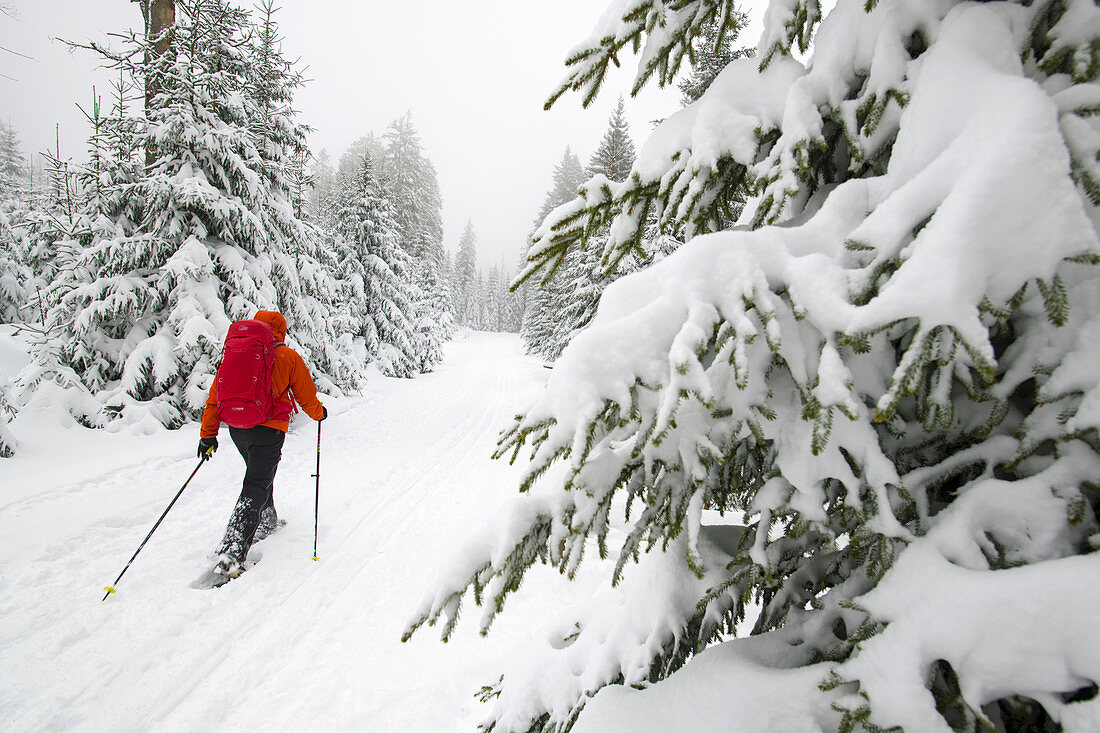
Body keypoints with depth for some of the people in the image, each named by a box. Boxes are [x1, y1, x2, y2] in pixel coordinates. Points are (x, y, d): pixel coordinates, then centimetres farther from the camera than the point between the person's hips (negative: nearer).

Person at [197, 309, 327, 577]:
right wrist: (319, 413, 25)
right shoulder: (288, 357, -1)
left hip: (236, 428, 5)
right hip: (268, 428, -5)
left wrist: (207, 434, 15)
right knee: (255, 488, -4)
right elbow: (306, 396, 5)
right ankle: (232, 552, -14)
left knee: (260, 473, 28)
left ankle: (266, 522, 43)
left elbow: (216, 395, 10)